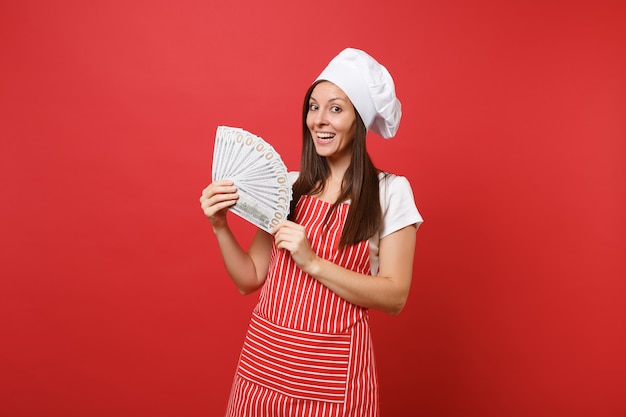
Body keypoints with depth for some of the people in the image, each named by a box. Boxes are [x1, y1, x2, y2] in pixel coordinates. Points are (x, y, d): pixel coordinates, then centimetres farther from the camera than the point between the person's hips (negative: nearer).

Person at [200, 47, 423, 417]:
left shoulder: (390, 191, -7)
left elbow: (395, 298, -11)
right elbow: (251, 280, 4)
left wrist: (313, 262, -19)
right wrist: (220, 228, -10)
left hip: (333, 372, -3)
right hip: (264, 361, 3)